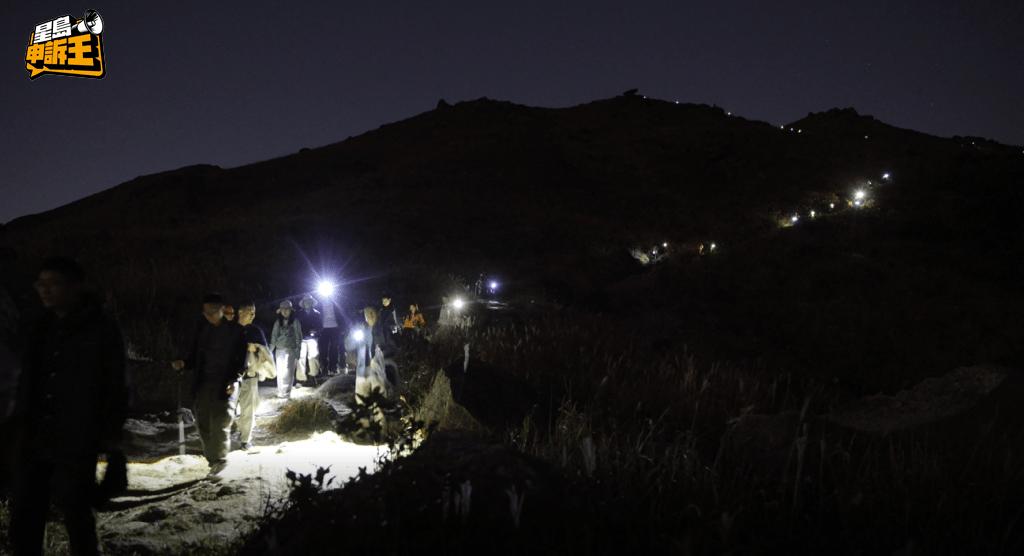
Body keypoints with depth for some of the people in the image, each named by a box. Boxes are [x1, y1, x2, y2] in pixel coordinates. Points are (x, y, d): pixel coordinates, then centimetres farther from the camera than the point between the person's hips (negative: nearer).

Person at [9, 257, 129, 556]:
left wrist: (110, 434, -8)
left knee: (76, 512, 1)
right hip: (33, 439, 6)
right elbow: (24, 382, 18)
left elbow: (116, 386, -5)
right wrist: (19, 422, 9)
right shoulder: (38, 330, 13)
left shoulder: (103, 330, -4)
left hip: (77, 444, -6)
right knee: (23, 513, 9)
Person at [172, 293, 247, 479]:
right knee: (203, 423, 3)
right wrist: (183, 364, -5)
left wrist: (234, 379, -16)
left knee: (220, 423, -6)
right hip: (204, 383, 5)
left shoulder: (235, 330, -2)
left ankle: (219, 462, 6)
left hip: (224, 385, -4)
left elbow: (241, 359, -3)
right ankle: (213, 460, 15)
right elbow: (196, 355, 15)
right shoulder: (202, 328, 11)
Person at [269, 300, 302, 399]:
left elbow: (298, 336, 2)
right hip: (279, 349, 4)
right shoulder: (278, 322, 11)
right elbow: (274, 335, 14)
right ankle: (281, 392, 13)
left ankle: (286, 392, -8)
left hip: (290, 350, -4)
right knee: (280, 371, 5)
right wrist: (272, 346, 7)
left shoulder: (295, 321, 1)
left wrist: (297, 350, -3)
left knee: (288, 371, -11)